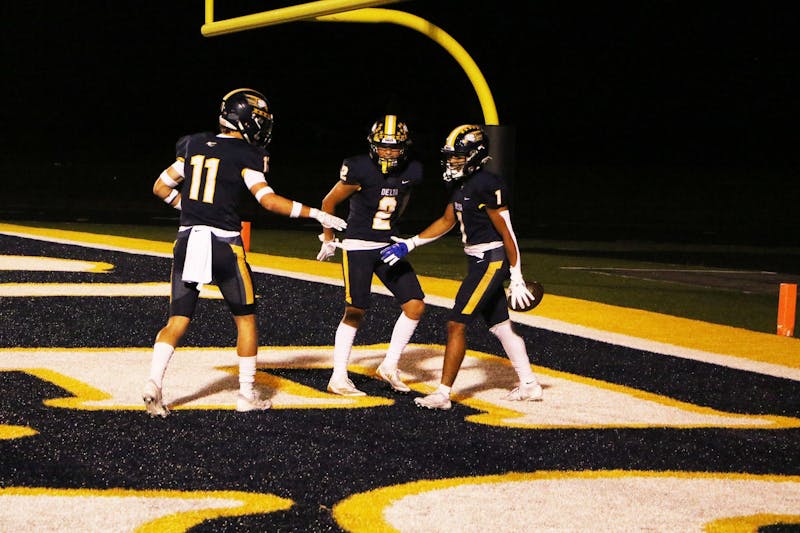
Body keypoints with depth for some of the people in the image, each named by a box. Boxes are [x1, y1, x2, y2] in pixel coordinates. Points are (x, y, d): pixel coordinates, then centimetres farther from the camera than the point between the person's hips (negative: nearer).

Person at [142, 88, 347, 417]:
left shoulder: (194, 145, 10)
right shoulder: (245, 154, -6)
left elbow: (161, 187, 16)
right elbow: (268, 200, -15)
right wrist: (315, 214, -8)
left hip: (187, 241, 4)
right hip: (224, 247, -4)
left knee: (178, 321, 6)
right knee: (245, 319, 12)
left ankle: (154, 381, -15)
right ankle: (247, 395, 14)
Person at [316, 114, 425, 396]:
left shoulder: (411, 172, -2)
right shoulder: (359, 170, -17)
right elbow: (329, 202, -3)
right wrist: (329, 240, 7)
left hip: (389, 246, 6)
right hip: (357, 246, -6)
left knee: (415, 306, -2)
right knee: (355, 311, -7)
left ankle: (389, 367, 11)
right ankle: (338, 379, 1)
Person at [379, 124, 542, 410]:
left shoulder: (487, 185, -19)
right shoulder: (461, 185, 10)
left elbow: (506, 233, -18)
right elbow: (446, 221, 22)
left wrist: (516, 278, -16)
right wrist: (409, 244, 17)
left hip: (491, 261, -10)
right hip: (480, 262, 10)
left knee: (456, 324, -11)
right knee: (500, 327, 16)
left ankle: (443, 394, -8)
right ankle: (529, 385, 25)